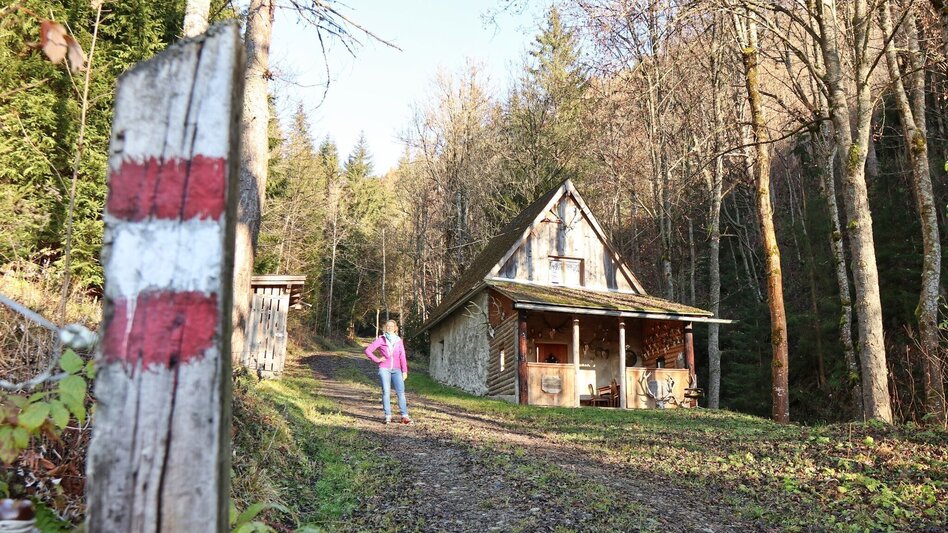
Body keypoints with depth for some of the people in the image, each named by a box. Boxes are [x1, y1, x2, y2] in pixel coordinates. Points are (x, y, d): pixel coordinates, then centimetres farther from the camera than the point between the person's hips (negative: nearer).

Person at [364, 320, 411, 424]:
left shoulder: (399, 340, 12)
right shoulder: (381, 339, 6)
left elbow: (402, 357, 8)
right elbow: (368, 350, 6)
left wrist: (405, 371, 0)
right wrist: (377, 360, -2)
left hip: (396, 369, 1)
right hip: (384, 369, -1)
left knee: (401, 392, -8)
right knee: (386, 392, -5)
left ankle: (404, 416, -10)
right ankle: (388, 416, -3)